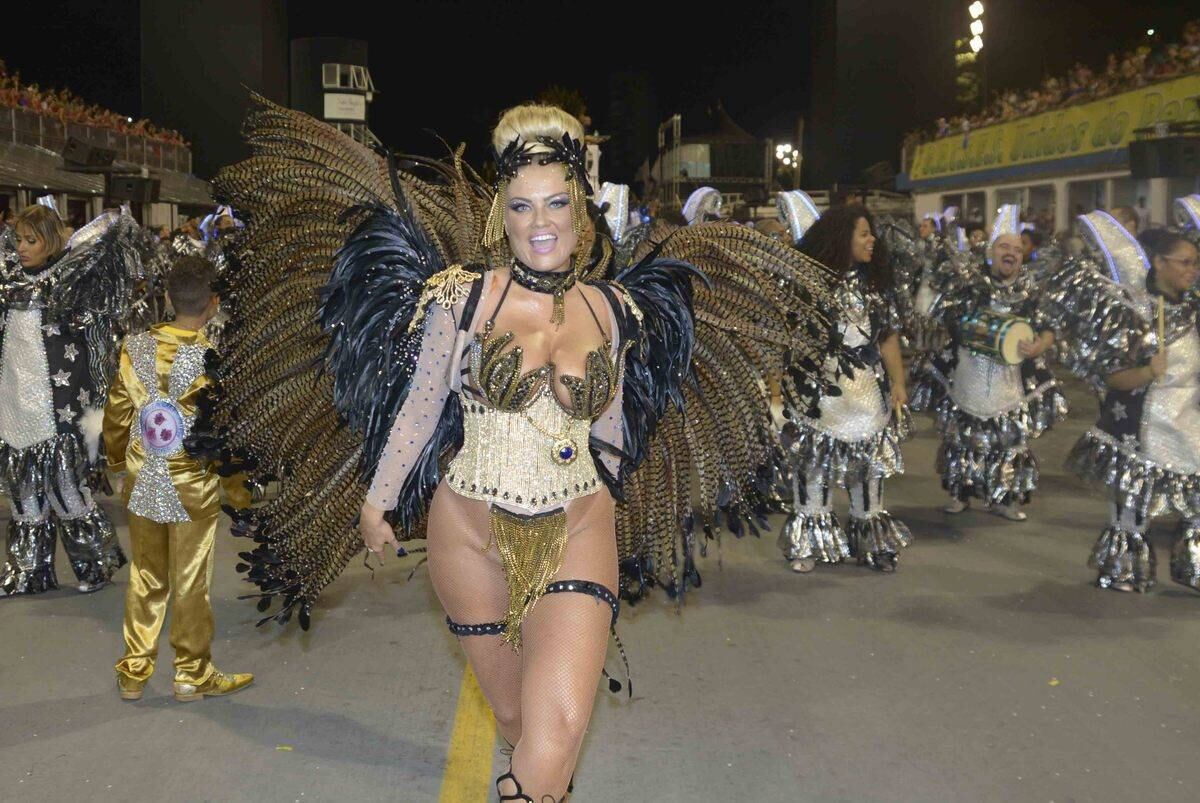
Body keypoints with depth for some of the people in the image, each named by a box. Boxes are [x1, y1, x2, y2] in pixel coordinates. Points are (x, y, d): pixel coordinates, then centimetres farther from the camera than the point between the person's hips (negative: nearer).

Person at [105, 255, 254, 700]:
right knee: (190, 584, 9)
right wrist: (238, 489, -1)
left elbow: (117, 412, 3)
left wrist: (118, 460, 20)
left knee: (145, 580, 17)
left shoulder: (136, 348, -6)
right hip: (192, 486, -4)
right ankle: (192, 674, 21)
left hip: (142, 483, 4)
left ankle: (133, 672, 25)